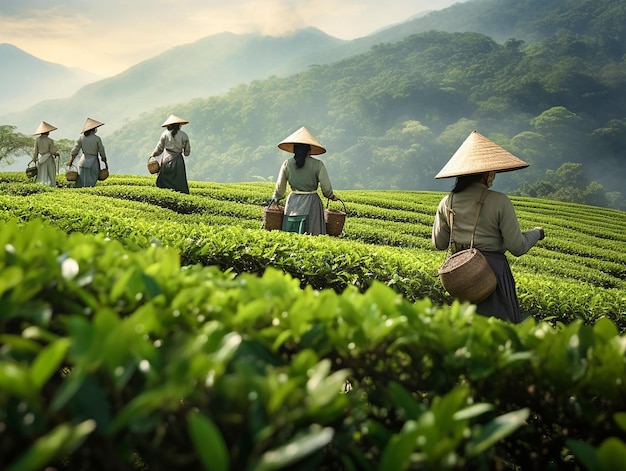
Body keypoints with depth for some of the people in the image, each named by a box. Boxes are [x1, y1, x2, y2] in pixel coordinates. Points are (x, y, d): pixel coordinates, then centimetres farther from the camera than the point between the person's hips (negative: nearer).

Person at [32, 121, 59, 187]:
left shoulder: (37, 140, 0)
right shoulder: (50, 141, -11)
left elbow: (35, 151, 5)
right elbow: (53, 151, -9)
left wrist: (34, 159, 16)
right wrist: (56, 153, 13)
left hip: (40, 160, 4)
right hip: (49, 159, -4)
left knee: (41, 177, 9)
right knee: (50, 176, 2)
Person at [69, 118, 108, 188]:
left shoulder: (81, 137, 2)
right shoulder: (97, 139, -5)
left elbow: (74, 151, 3)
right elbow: (102, 151, 3)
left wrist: (71, 161, 11)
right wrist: (104, 159, 21)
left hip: (83, 161, 2)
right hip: (93, 162, -2)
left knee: (80, 183, 3)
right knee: (91, 184, 1)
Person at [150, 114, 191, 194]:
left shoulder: (165, 134, 1)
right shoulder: (183, 135, -1)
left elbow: (159, 149, 7)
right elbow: (187, 152, 3)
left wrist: (153, 155, 25)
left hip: (166, 161, 1)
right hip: (177, 161, -1)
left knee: (164, 183, 5)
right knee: (179, 184, -1)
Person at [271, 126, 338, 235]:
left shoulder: (287, 164, 0)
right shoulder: (317, 165, -7)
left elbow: (280, 188, 6)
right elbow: (326, 188, -8)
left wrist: (275, 199, 24)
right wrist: (332, 196, 12)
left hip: (293, 205, 3)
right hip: (311, 205, -3)